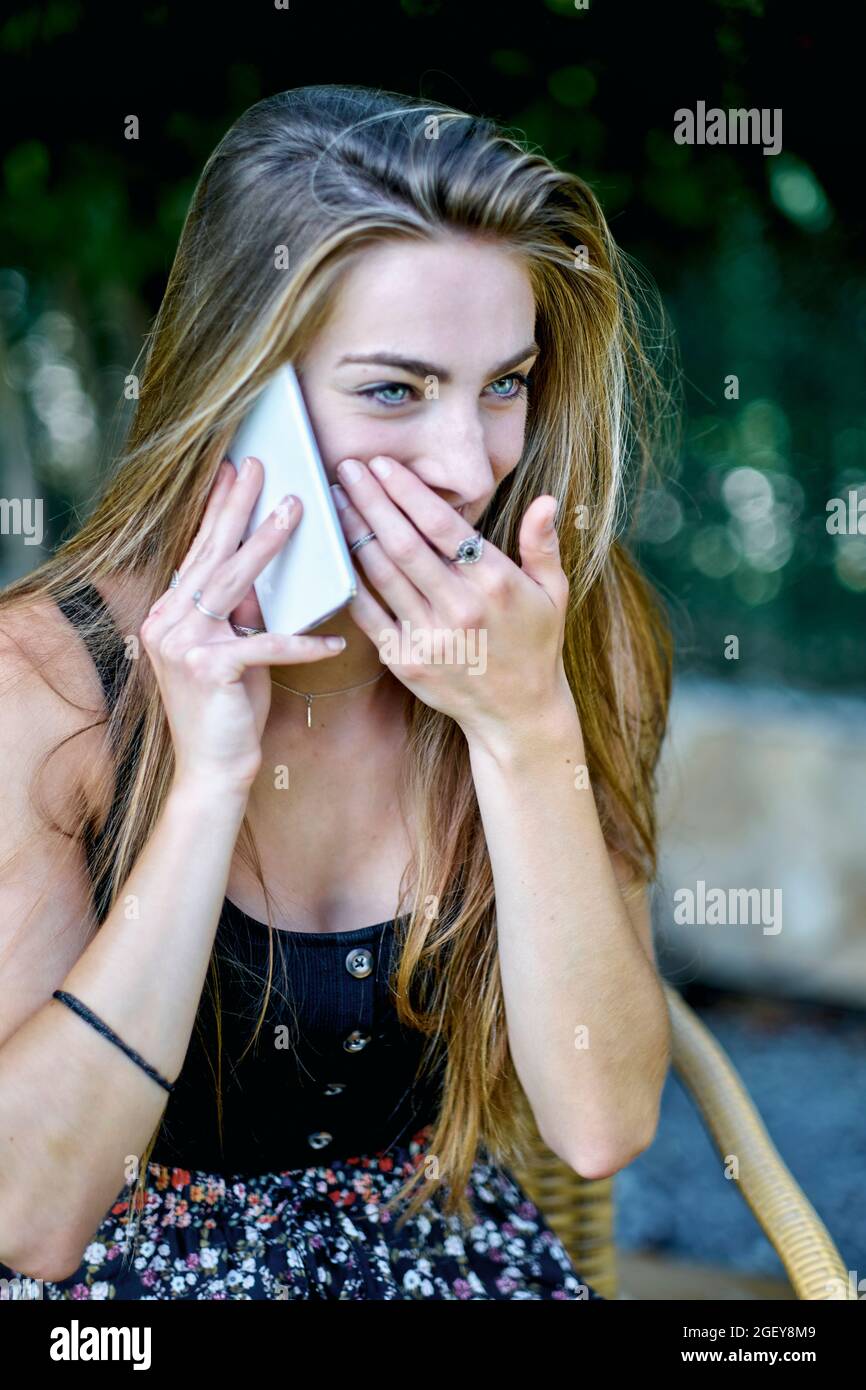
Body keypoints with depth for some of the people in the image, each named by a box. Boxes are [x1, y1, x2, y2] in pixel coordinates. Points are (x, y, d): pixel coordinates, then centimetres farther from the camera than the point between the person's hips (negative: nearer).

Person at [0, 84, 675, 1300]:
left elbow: (603, 1122, -14)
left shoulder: (582, 631, -10)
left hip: (457, 1244, 1)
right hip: (158, 1263, -1)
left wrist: (527, 724, -24)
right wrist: (208, 781, -27)